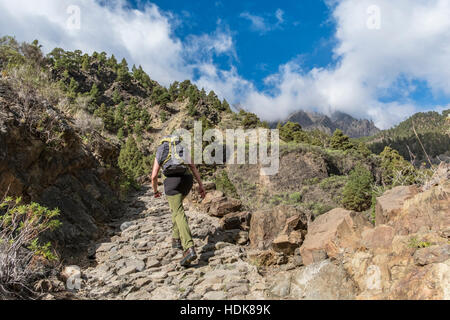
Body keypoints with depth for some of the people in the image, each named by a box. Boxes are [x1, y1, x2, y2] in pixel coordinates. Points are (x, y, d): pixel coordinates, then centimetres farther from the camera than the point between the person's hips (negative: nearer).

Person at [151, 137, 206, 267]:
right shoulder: (183, 151, 23)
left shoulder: (159, 155, 18)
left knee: (179, 215, -9)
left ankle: (189, 248, -25)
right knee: (176, 206, 29)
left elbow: (154, 176, 13)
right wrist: (201, 185, 9)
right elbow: (193, 168, 12)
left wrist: (155, 191, 29)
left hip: (172, 183, -4)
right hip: (187, 180, 4)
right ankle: (176, 239, 29)